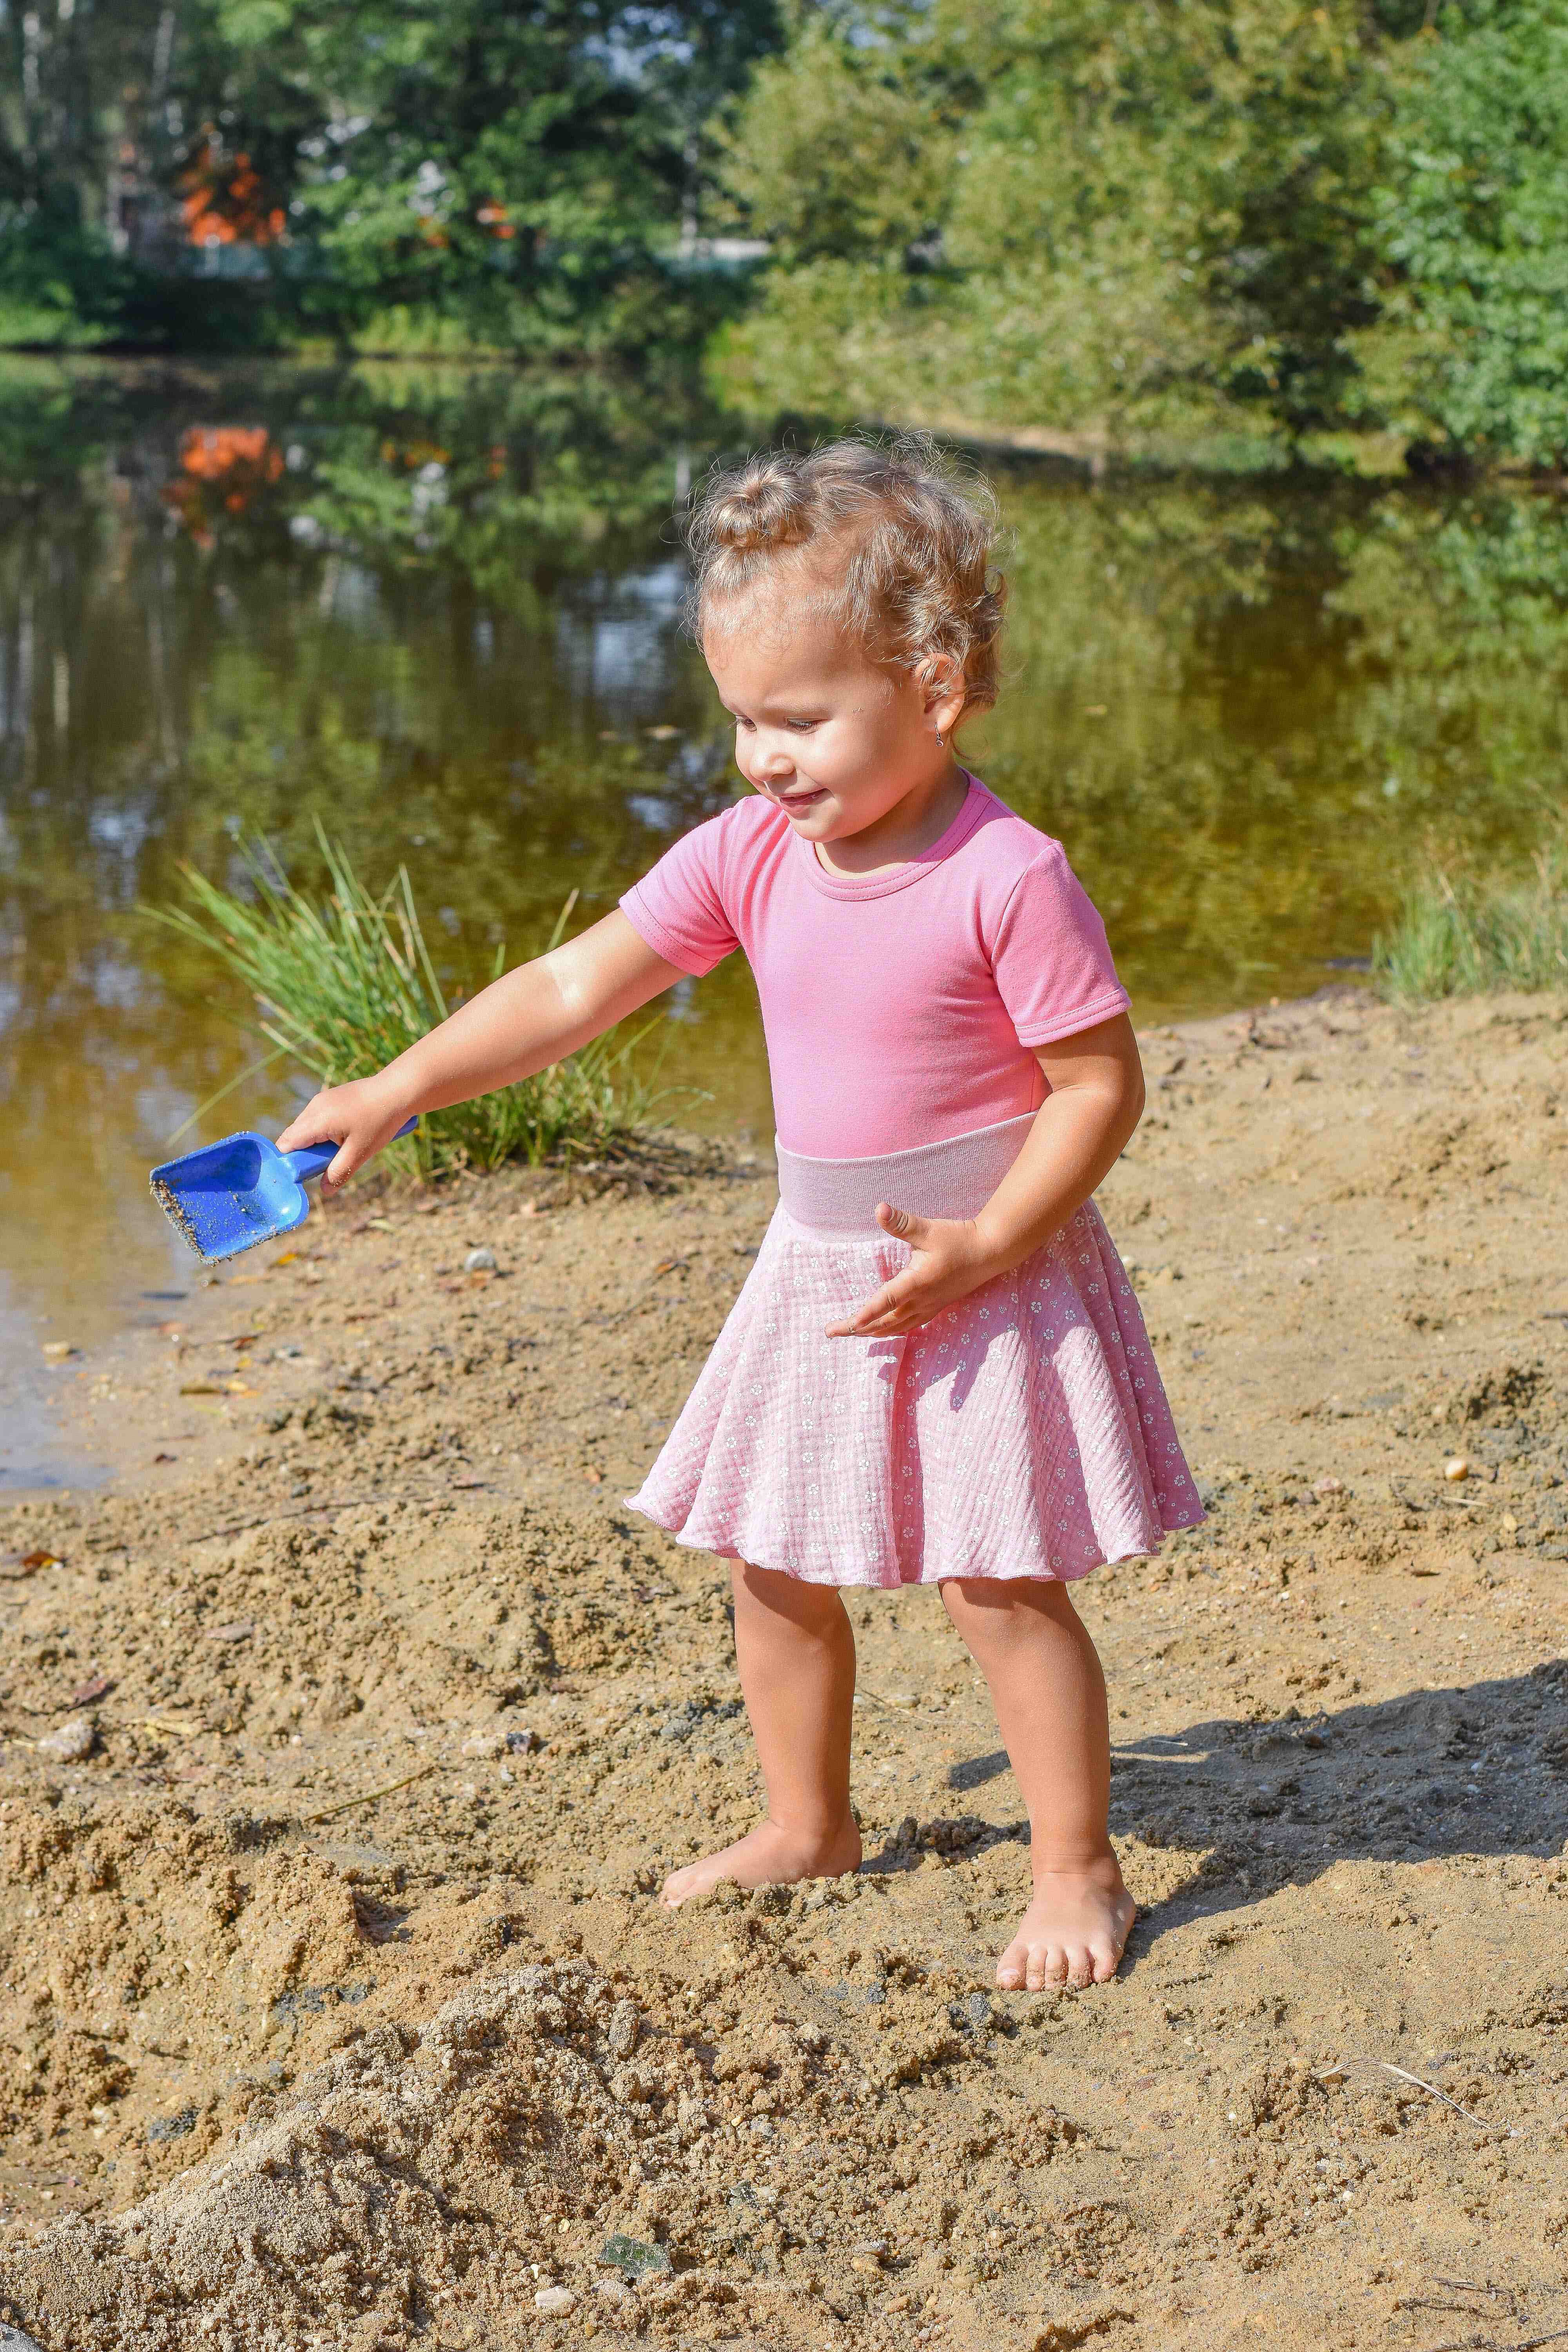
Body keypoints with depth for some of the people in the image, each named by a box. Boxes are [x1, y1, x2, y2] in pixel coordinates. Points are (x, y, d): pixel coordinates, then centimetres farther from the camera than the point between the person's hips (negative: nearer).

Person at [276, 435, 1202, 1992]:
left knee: (998, 1580, -3)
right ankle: (805, 1825, 34)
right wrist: (398, 1090, -7)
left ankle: (1076, 1868, 16)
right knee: (774, 1565, 14)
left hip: (987, 1277, -6)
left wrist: (979, 1247, -22)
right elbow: (575, 988, -2)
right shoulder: (749, 855, -4)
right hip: (819, 1268, 7)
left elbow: (1101, 1083, -16)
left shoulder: (1008, 881, -20)